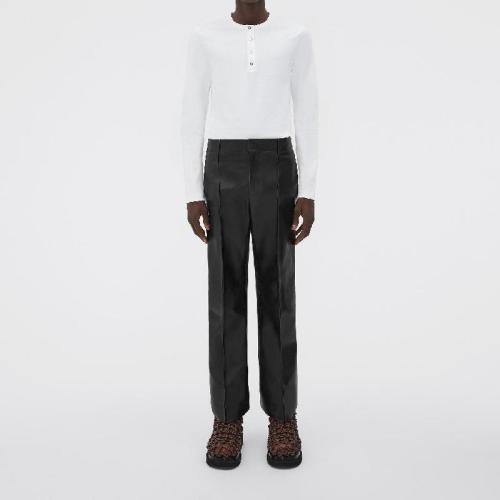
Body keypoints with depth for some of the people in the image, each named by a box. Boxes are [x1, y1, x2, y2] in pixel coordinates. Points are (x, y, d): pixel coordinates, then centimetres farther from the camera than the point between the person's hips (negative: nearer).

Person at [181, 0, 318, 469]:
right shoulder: (204, 38, 9)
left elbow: (307, 117, 6)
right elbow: (192, 118, 5)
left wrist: (308, 191, -2)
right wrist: (193, 193, -2)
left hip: (277, 171, 0)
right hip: (223, 173, 0)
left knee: (277, 292, 0)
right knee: (226, 294, -1)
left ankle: (281, 413, 11)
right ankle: (228, 415, 10)